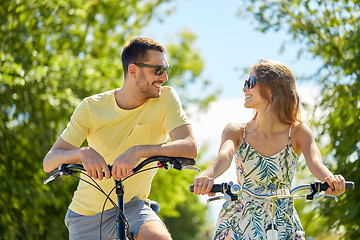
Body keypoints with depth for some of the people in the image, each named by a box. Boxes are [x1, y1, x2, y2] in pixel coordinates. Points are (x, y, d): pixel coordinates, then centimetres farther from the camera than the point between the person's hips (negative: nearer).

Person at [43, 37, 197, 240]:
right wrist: (83, 152, -37)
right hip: (86, 215, 1)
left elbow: (190, 148, -25)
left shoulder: (166, 98, -10)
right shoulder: (91, 108, -10)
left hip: (131, 207, -1)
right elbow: (49, 163, -14)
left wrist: (137, 151, -39)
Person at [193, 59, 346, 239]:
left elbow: (314, 161, -22)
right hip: (239, 225, 0)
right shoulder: (236, 132, -2)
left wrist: (330, 179, -46)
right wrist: (208, 176, -46)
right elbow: (225, 155, -22)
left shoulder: (298, 133, -4)